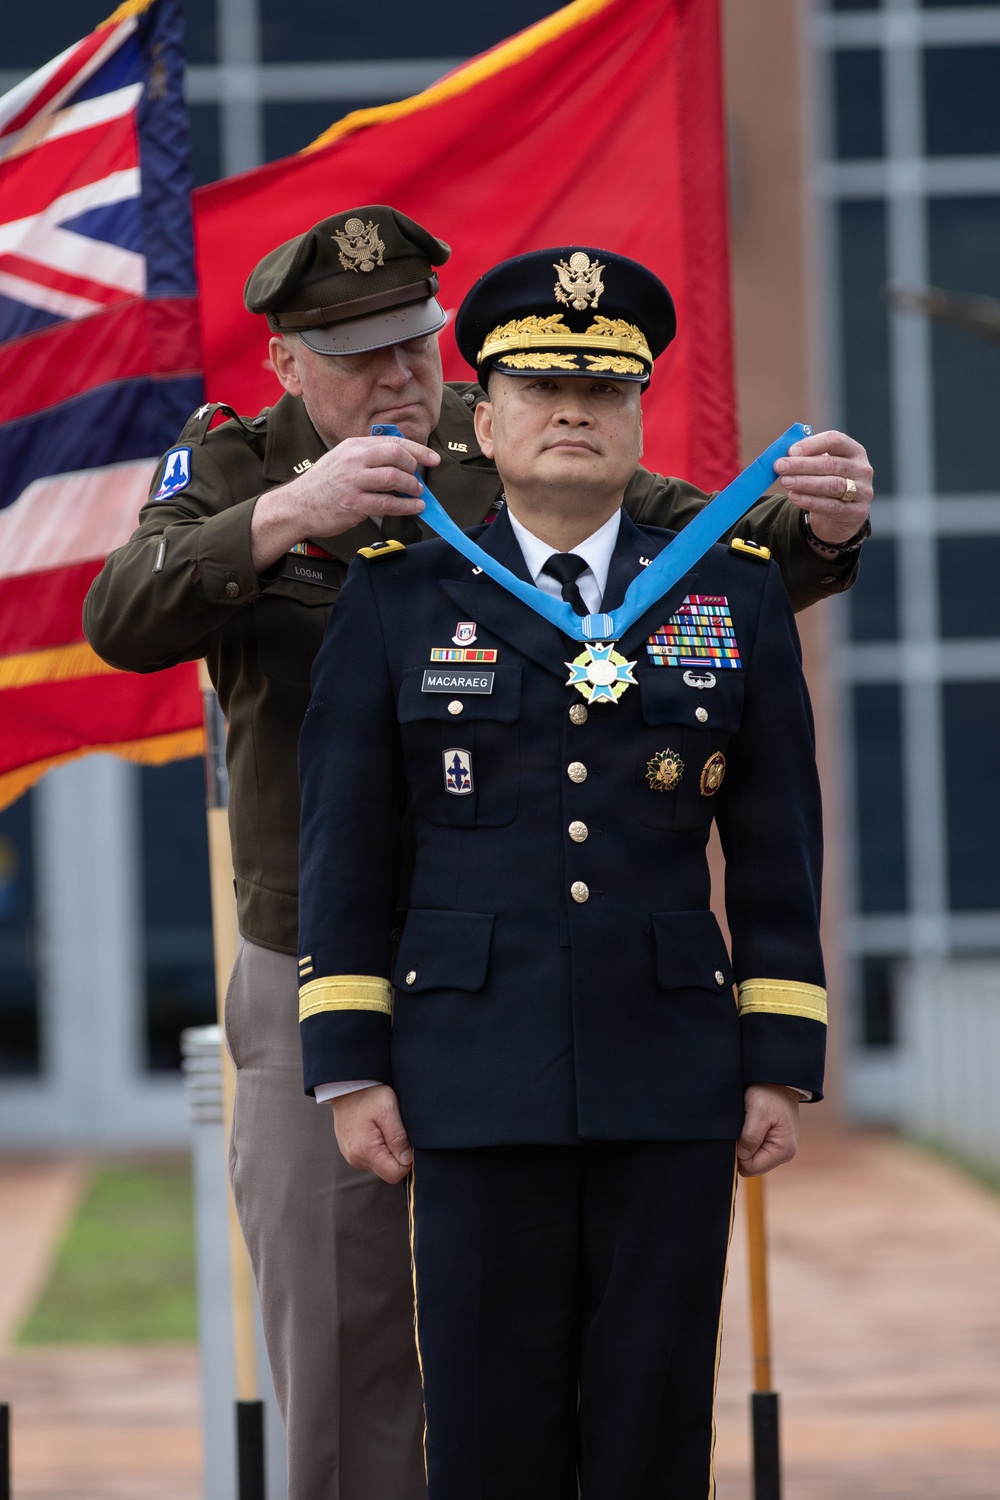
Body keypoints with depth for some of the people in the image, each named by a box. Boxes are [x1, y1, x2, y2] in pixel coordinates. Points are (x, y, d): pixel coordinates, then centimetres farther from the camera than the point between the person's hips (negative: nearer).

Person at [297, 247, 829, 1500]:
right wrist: (349, 1070, -2)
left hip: (673, 1083, 1)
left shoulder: (733, 597, 9)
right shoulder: (396, 603, 6)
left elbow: (777, 852, 8)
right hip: (478, 1087, -1)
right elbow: (345, 851, 4)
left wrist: (783, 1067, 2)